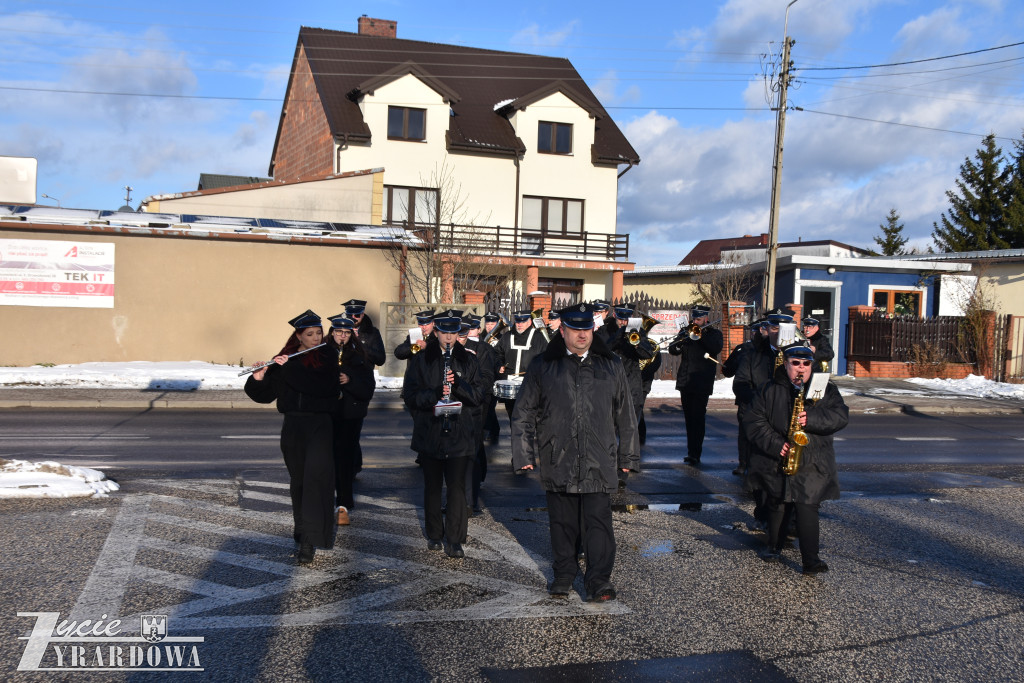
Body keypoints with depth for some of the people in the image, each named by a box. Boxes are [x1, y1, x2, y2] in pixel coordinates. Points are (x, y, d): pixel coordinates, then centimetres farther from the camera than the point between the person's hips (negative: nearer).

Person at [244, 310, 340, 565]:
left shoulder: (328, 357, 0)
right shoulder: (283, 360, 8)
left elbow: (322, 386, -19)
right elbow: (266, 394, 6)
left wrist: (290, 368, -20)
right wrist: (258, 378, -14)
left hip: (319, 423, -3)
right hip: (292, 425, 4)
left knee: (316, 475, -19)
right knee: (298, 480, 12)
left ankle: (308, 540, -20)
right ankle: (303, 529, 30)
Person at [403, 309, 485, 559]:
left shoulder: (468, 360, 7)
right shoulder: (420, 360, 5)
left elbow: (477, 397, 3)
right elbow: (410, 395, -2)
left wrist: (459, 384, -16)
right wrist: (434, 395, -20)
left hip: (460, 433, 0)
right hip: (430, 433, 0)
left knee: (457, 486, -6)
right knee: (432, 485, 10)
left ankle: (454, 540, 0)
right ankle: (434, 535, 24)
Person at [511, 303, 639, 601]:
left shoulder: (610, 366, 9)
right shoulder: (543, 366, 5)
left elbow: (625, 416, 14)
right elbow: (524, 414, 8)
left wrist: (627, 456, 13)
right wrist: (524, 454, 2)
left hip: (599, 462, 0)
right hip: (557, 461, 0)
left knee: (597, 520, -4)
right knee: (562, 521, 10)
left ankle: (599, 580, 4)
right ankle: (563, 574, 25)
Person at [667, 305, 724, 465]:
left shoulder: (713, 334, 4)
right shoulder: (686, 331, 13)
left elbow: (717, 348, -16)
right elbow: (672, 350, 5)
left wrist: (701, 334, -20)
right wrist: (680, 341, -15)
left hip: (702, 384, -4)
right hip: (685, 382, 5)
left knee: (697, 419, -9)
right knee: (689, 419, 10)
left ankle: (695, 454, -8)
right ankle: (692, 452, 19)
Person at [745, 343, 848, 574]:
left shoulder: (825, 390, 7)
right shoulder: (770, 391, 4)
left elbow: (840, 415, -6)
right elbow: (754, 422, -2)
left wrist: (812, 418, -22)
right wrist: (775, 444, -16)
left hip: (812, 463, -1)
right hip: (778, 461, 1)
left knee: (807, 508, -10)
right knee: (778, 505, 13)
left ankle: (811, 559, -9)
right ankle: (774, 547, 33)